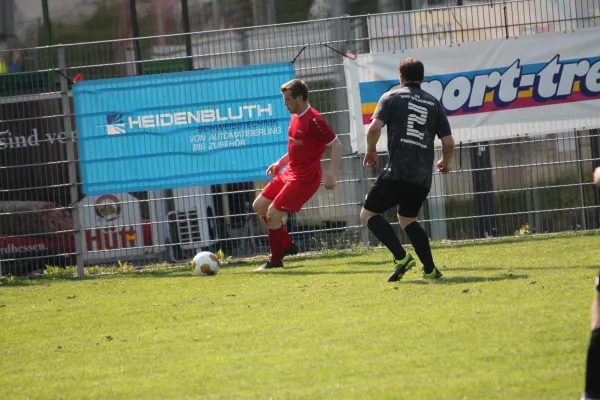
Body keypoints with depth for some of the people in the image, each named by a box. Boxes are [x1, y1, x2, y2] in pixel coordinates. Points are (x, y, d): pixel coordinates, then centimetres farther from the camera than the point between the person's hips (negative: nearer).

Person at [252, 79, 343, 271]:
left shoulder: (313, 120, -20)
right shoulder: (295, 117, 9)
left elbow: (336, 145, -20)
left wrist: (330, 174, -27)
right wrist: (281, 162, 15)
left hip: (304, 178, -10)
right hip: (290, 173, 10)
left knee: (273, 214, -9)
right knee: (259, 206, 10)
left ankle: (275, 260, 7)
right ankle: (287, 245, 21)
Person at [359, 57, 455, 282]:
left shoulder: (392, 97, 4)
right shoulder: (433, 103, 14)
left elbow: (374, 128, -9)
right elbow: (449, 143, 10)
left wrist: (371, 151, 10)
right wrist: (445, 163, 30)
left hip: (398, 171, -5)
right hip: (423, 177, 5)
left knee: (369, 214, 6)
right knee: (407, 219, 24)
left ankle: (401, 258, -11)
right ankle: (430, 270, 11)